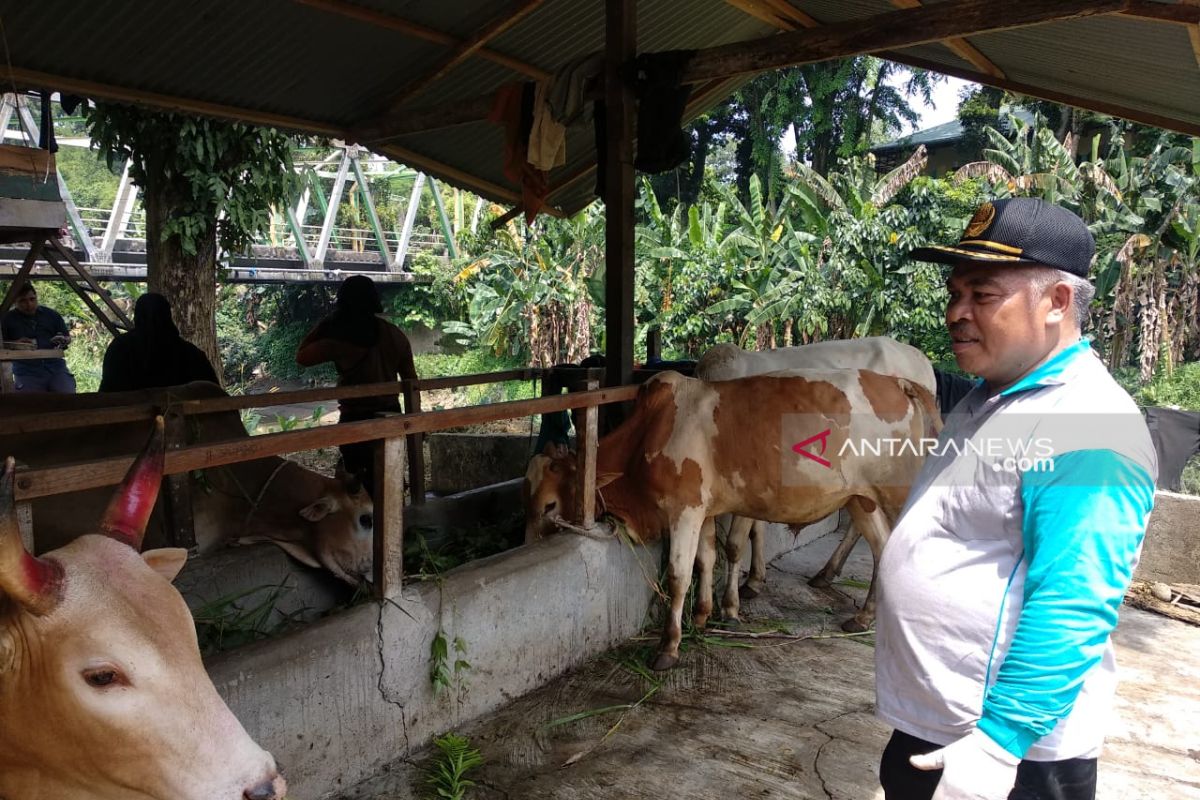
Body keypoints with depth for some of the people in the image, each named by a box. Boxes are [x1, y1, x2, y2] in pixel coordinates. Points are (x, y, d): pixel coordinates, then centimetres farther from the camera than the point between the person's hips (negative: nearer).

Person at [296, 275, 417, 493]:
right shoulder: (395, 335, 0)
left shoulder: (341, 340, -15)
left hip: (356, 419, -5)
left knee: (361, 485, 7)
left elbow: (302, 357, -3)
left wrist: (324, 324, 1)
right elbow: (411, 381, 4)